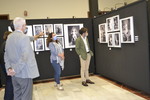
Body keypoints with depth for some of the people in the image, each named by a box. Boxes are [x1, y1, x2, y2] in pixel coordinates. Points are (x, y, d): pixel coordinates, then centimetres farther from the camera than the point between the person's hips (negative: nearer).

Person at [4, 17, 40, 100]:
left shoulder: (9, 37, 7)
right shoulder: (24, 37, -17)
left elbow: (6, 55, 9)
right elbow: (25, 57, -24)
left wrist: (9, 68, 3)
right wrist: (15, 70, -18)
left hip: (14, 74, 8)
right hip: (24, 73, -8)